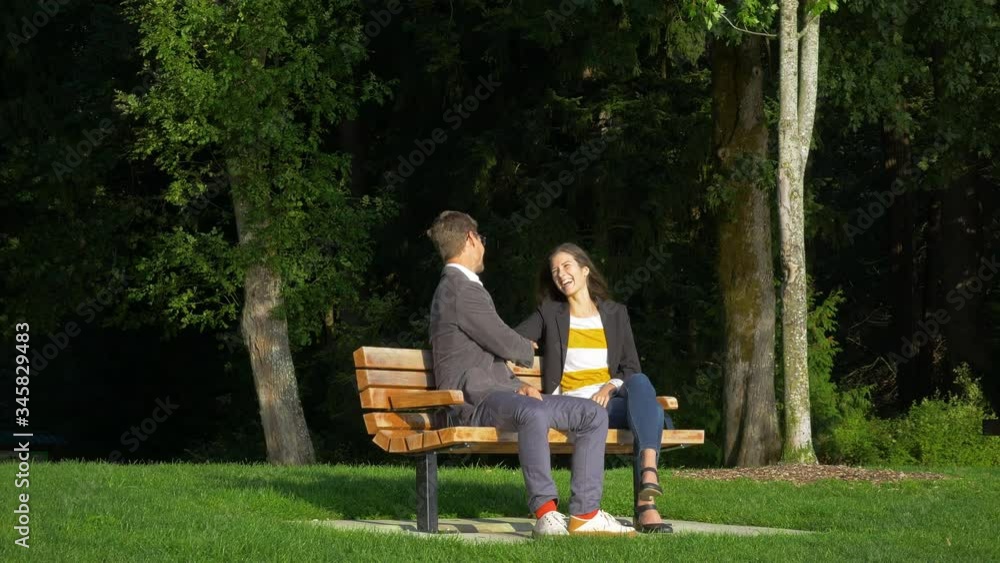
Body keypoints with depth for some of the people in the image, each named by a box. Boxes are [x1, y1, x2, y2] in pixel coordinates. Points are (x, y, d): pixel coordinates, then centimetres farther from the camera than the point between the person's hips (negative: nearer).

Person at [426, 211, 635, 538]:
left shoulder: (462, 287, 25)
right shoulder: (459, 290, -9)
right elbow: (505, 343, -12)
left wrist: (519, 386, 10)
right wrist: (527, 350, 13)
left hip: (499, 395, 11)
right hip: (474, 401, -11)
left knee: (593, 415, 0)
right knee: (534, 414, -42)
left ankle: (584, 513, -8)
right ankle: (545, 511, -38)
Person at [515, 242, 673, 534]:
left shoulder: (615, 313, 21)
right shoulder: (549, 313, 17)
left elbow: (632, 368, 13)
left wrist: (610, 387, -8)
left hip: (613, 398, 3)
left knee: (640, 383, -37)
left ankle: (647, 483, -53)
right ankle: (645, 505, -47)